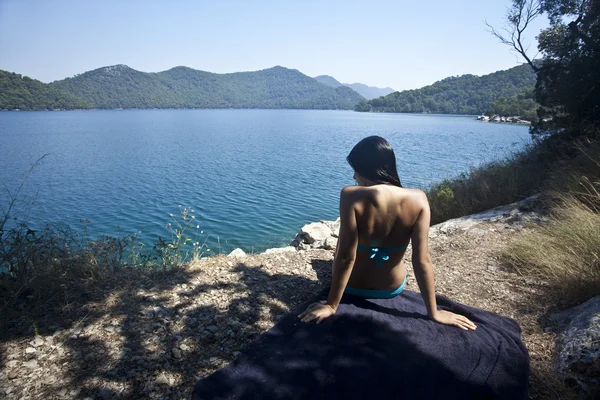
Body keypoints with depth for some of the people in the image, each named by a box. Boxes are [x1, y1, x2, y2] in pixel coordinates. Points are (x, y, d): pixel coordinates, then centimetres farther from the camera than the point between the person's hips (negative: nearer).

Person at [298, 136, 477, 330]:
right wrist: (434, 313, -9)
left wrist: (331, 305, -16)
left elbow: (345, 257, -27)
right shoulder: (418, 199, -20)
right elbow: (422, 260, -20)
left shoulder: (352, 196, -29)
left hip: (354, 287, -2)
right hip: (393, 288, 3)